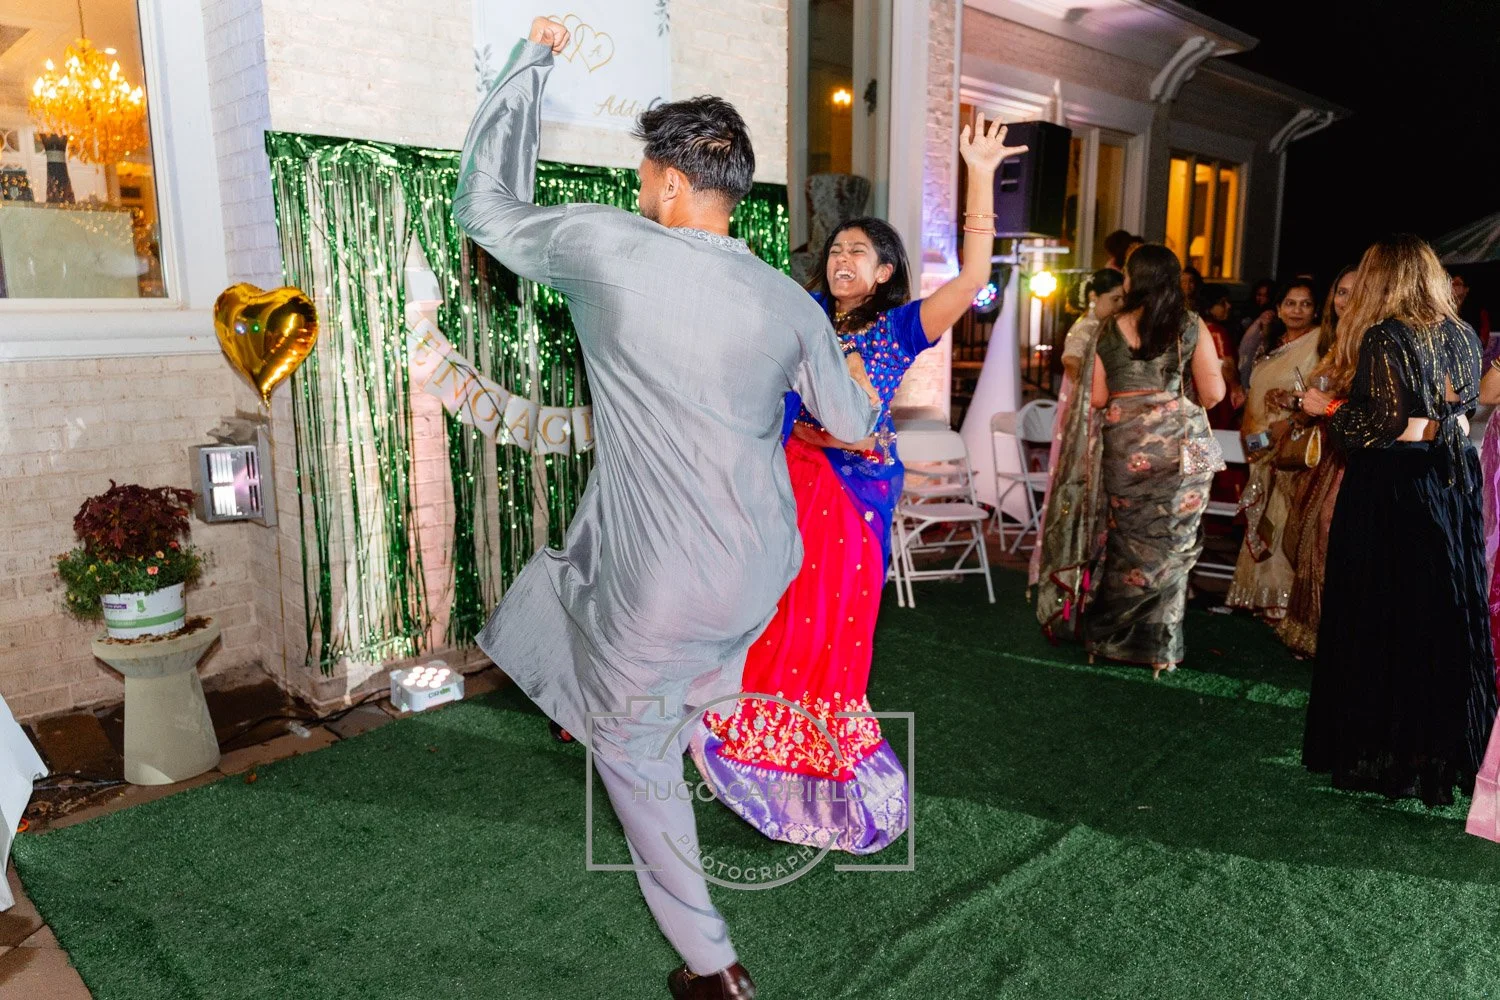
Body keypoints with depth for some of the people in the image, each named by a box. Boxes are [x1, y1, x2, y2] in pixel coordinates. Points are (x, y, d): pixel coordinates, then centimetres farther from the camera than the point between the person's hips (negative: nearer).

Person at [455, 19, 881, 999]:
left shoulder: (607, 246, -12)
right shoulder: (790, 301, -1)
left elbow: (486, 204, 5)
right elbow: (855, 424, 9)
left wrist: (533, 57, 12)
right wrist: (852, 370, 33)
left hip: (669, 586, -4)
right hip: (766, 567, 5)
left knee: (635, 752, 17)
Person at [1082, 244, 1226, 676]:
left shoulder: (1110, 329, 2)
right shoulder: (1191, 326, -1)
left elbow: (1098, 397, 4)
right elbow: (1213, 393, -3)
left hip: (1125, 446, 1)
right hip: (1182, 446, -1)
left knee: (1127, 543, 14)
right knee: (1172, 546, 8)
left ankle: (1111, 635, 24)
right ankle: (1158, 647, 16)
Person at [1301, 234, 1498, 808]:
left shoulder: (1385, 336, -12)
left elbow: (1387, 421, -18)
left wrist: (1330, 408, -3)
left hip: (1393, 482, -7)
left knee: (1381, 615, 2)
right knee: (1447, 612, 13)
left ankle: (1378, 750, 11)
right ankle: (1449, 750, 23)